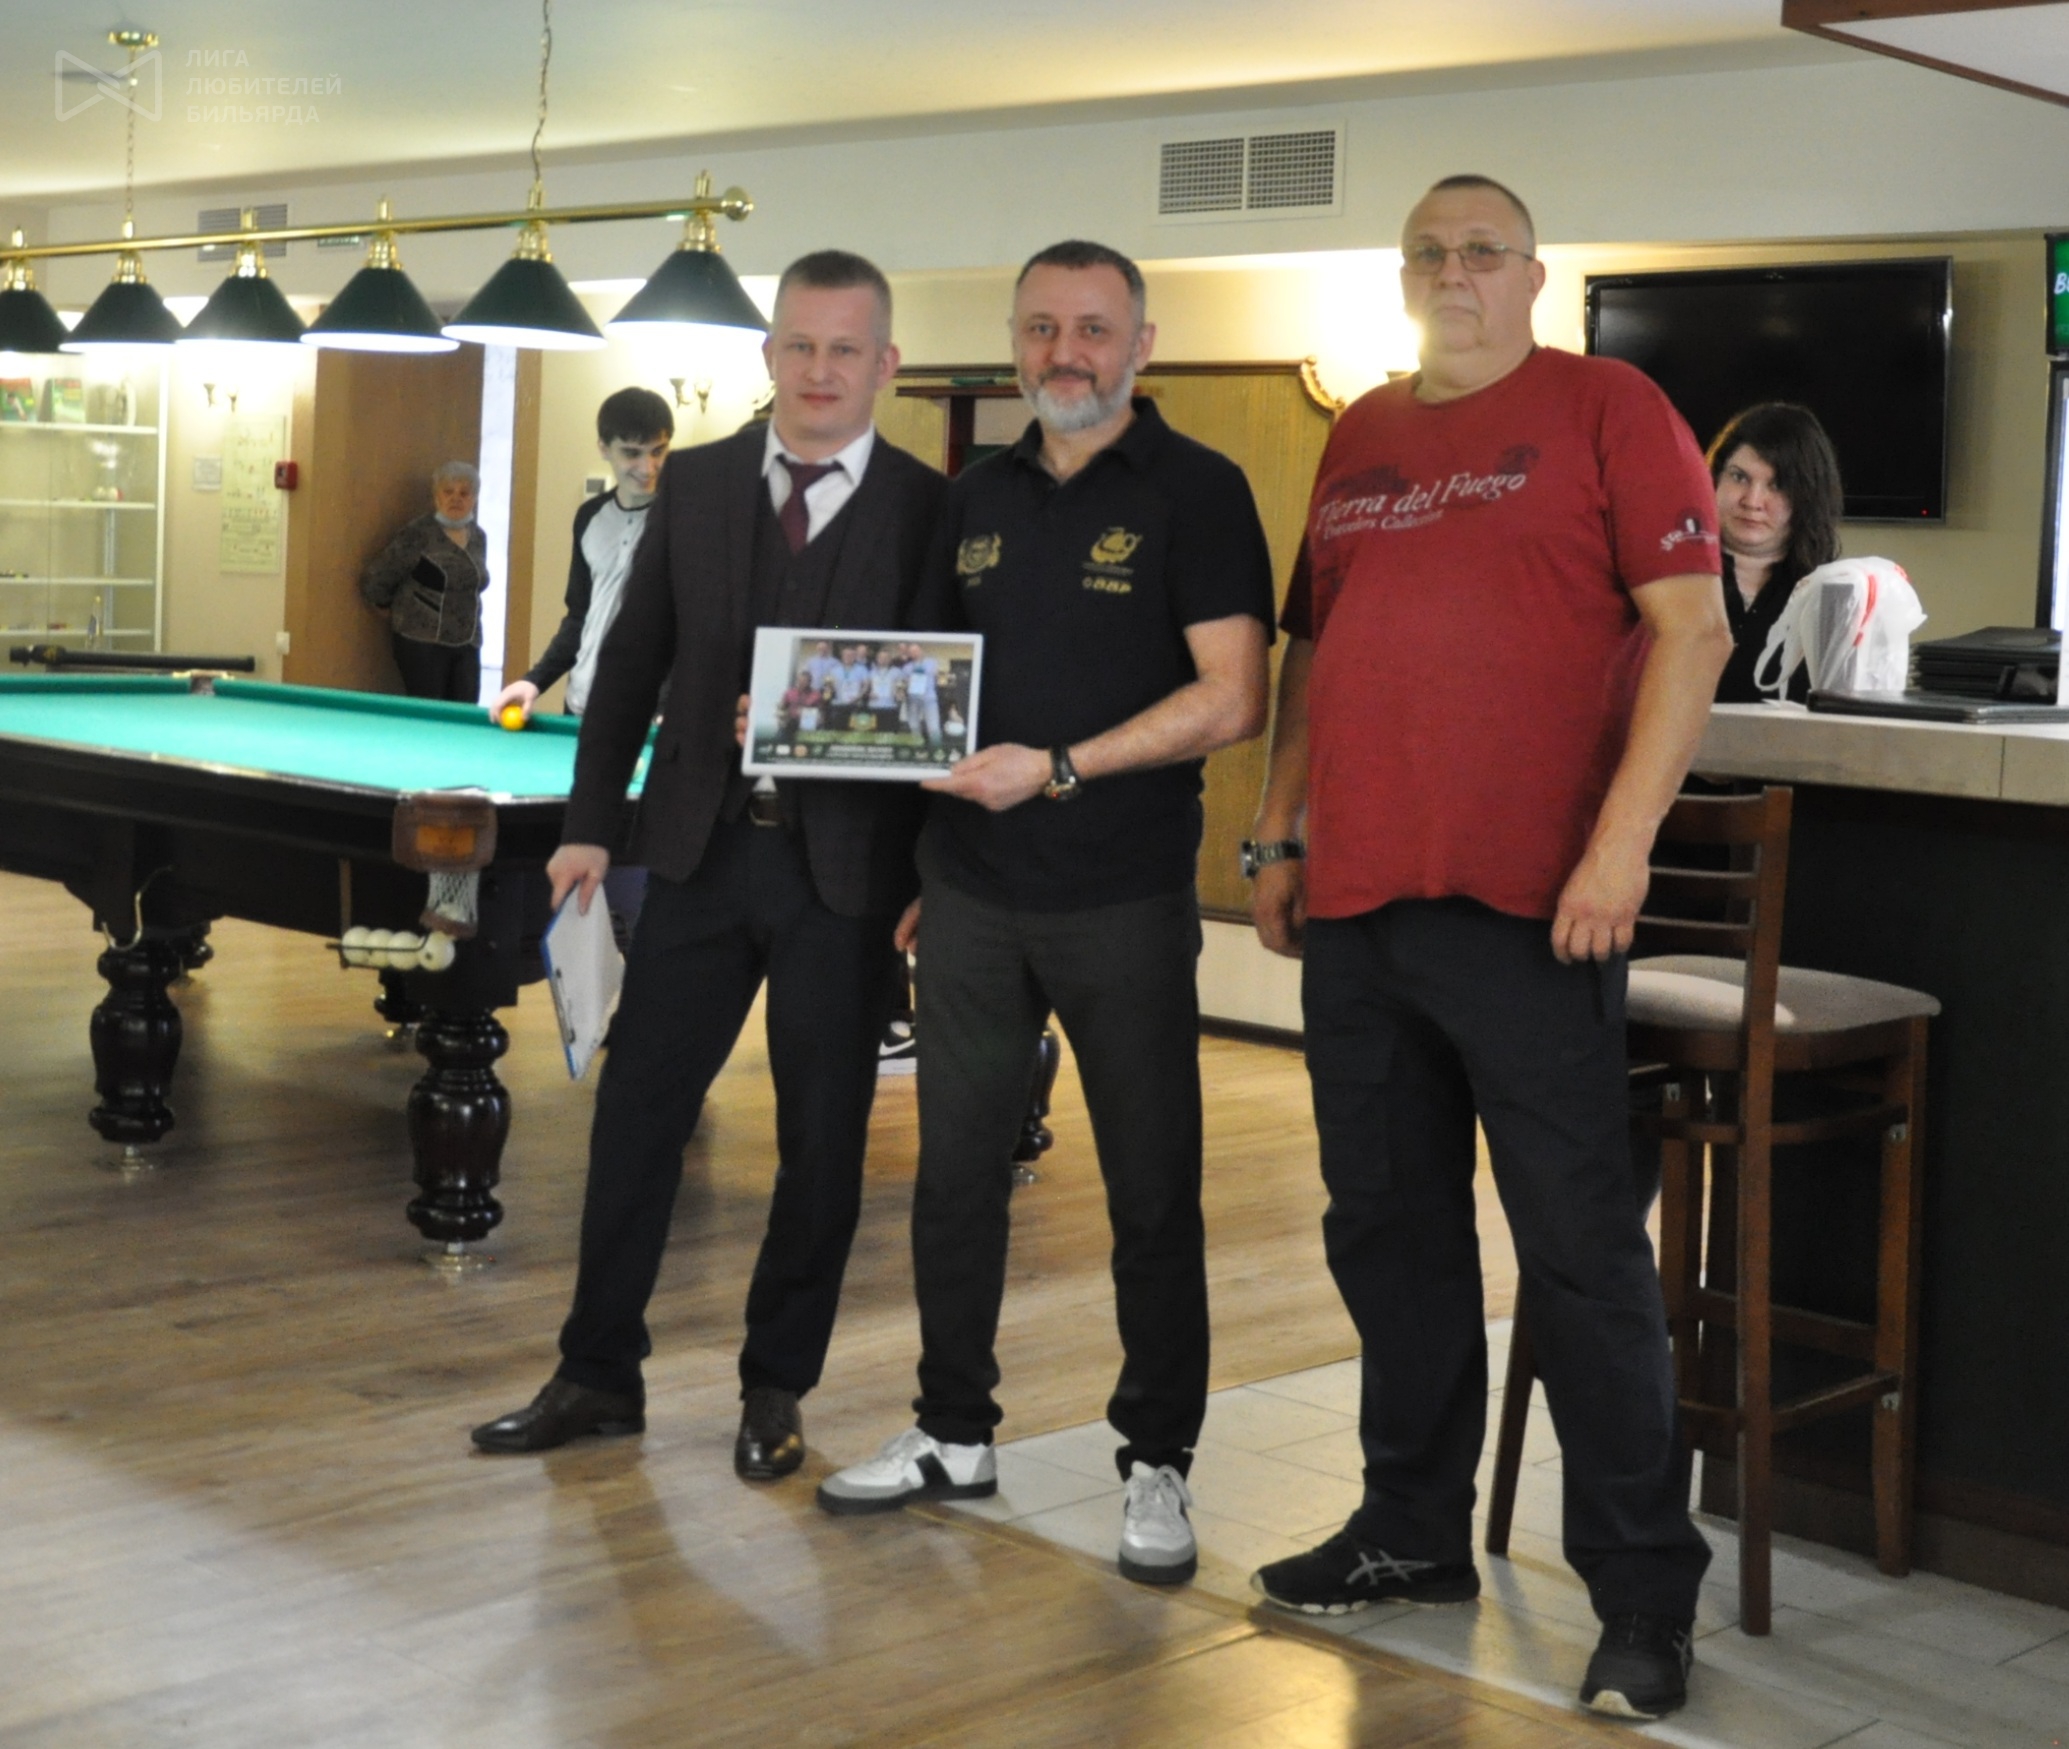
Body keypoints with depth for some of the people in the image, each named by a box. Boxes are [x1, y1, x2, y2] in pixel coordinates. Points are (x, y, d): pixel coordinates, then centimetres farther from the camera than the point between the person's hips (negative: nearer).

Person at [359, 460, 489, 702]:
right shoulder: (418, 534, -9)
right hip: (422, 642, -6)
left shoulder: (478, 537, 11)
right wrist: (399, 612, 7)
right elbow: (373, 580, -6)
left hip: (467, 645, 6)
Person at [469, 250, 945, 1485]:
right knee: (637, 1109, 6)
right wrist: (593, 817, 6)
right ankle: (600, 1374, 19)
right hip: (702, 848, 3)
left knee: (823, 1137, 6)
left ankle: (777, 1388, 22)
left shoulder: (928, 510, -3)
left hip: (845, 864, -2)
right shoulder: (697, 482, 7)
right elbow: (636, 658, 10)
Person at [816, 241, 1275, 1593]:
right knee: (957, 1170, 11)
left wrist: (1059, 769, -19)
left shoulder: (1195, 491, -5)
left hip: (1124, 900, -5)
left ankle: (1157, 1465, 16)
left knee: (1153, 1190, 3)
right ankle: (956, 1434, 26)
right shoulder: (979, 498, 13)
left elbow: (1233, 700, -14)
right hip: (972, 891, 6)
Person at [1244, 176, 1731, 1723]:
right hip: (1354, 900, 6)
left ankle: (1644, 1593, 6)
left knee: (1581, 1247, -4)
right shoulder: (1359, 438, 17)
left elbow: (1691, 629, -7)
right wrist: (1278, 836, 14)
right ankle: (1415, 1533, 28)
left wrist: (1622, 840, -16)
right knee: (1389, 1231, 14)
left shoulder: (1603, 409, 0)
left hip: (1526, 900, -6)